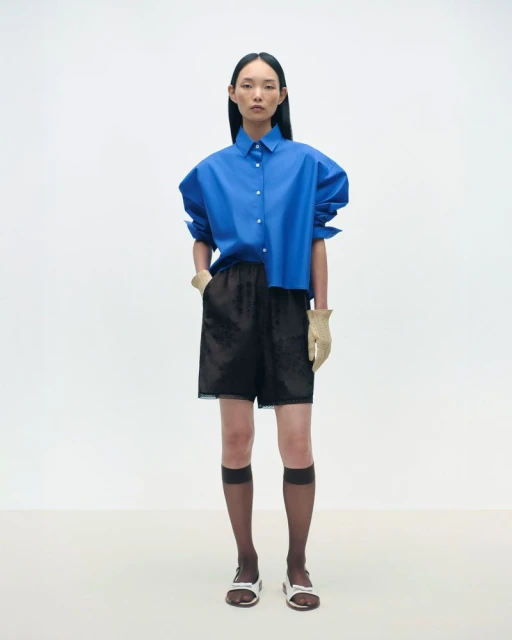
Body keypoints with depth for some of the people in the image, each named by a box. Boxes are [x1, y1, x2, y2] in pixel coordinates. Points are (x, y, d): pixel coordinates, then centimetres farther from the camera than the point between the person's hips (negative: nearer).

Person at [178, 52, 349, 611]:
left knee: (297, 444, -5)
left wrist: (321, 316, -1)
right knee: (236, 440, 2)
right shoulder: (212, 169, 11)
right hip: (230, 303, 2)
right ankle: (246, 563, 18)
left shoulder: (307, 162, 6)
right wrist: (202, 275, -1)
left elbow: (316, 240, 4)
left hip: (288, 304, -1)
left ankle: (297, 565, 14)